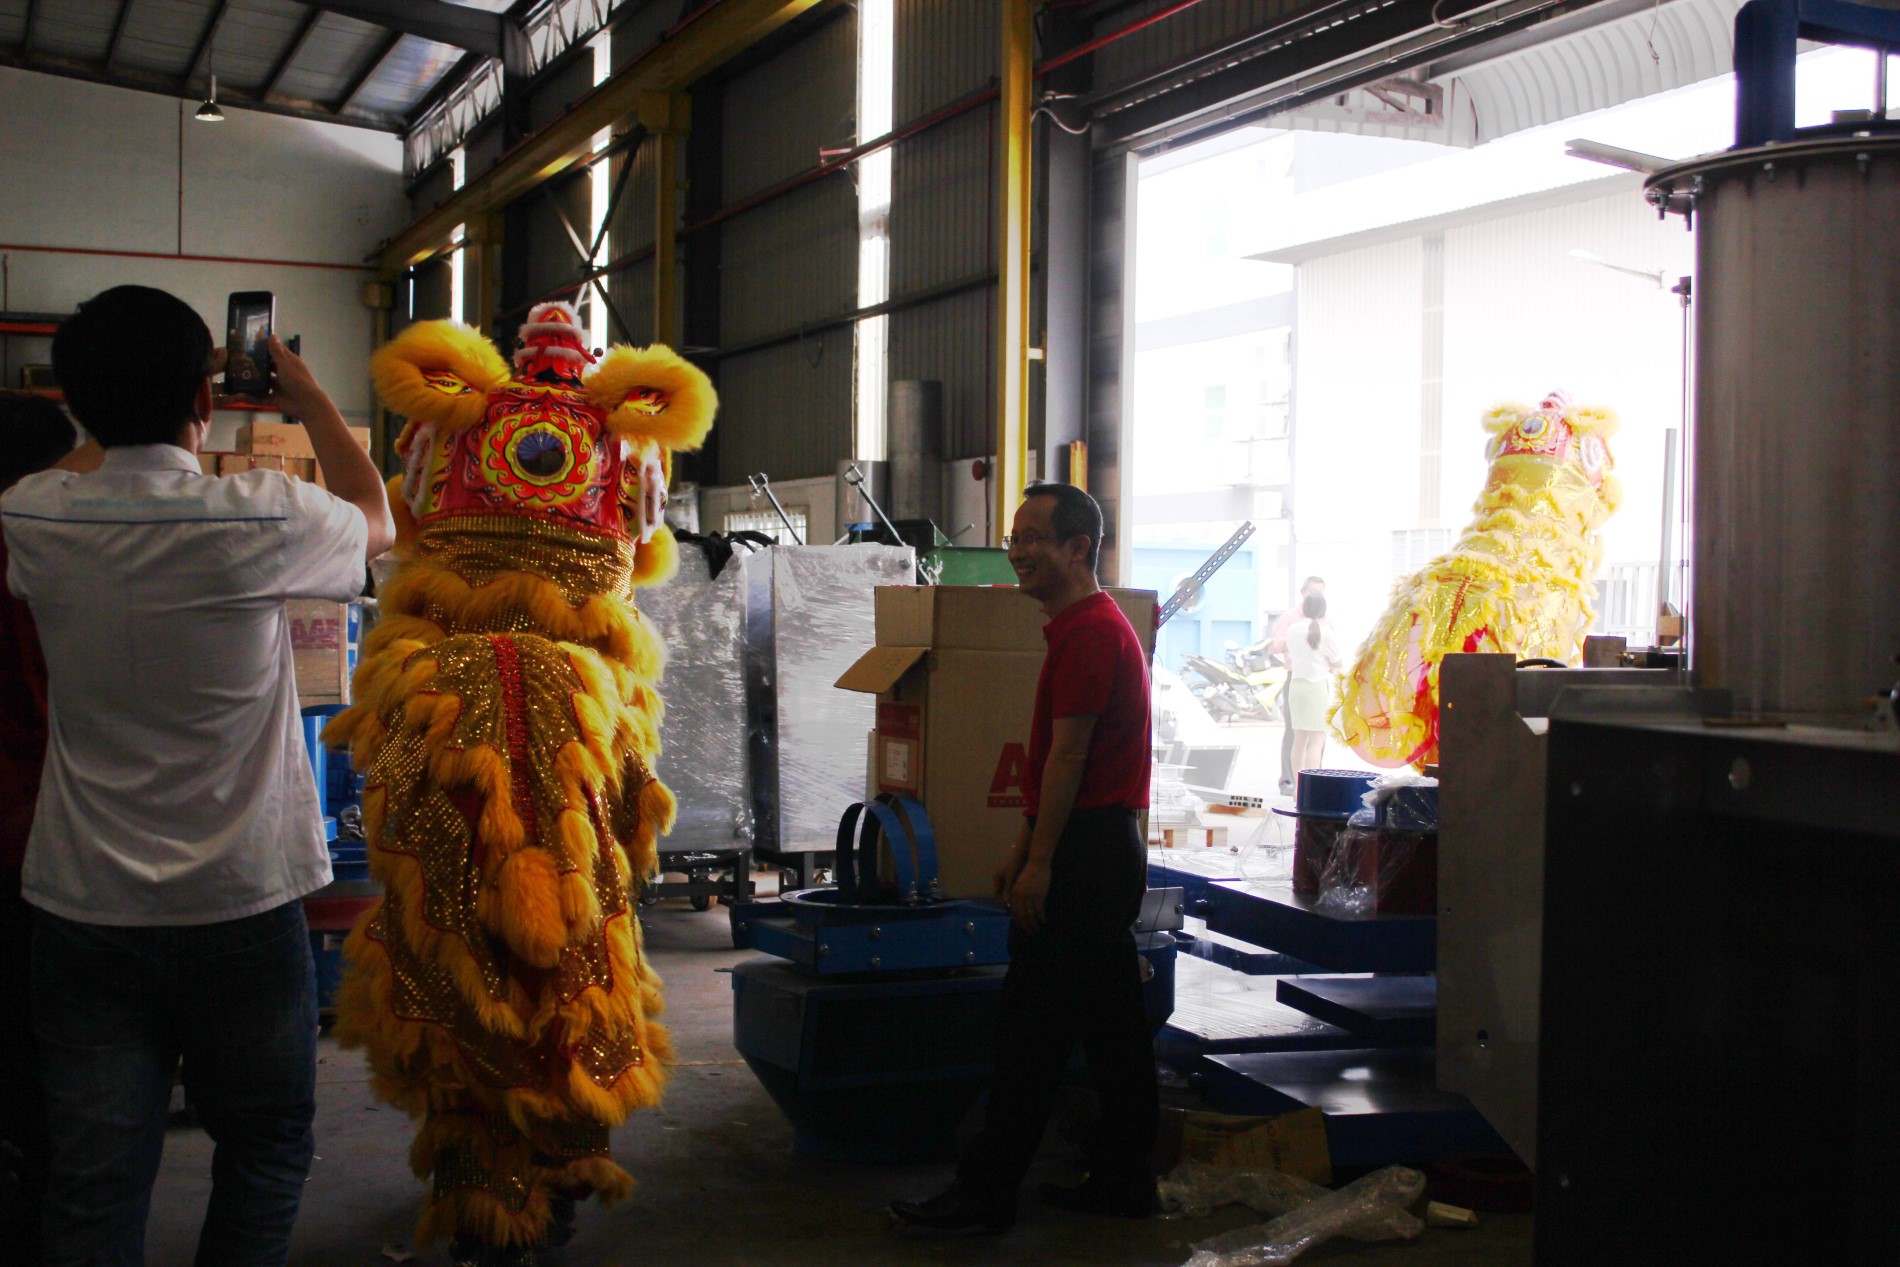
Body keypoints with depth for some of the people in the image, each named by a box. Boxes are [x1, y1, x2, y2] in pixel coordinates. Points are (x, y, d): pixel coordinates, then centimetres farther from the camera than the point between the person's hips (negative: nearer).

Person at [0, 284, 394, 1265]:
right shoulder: (261, 520, -14)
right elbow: (376, 521, 9)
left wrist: (114, 405, 25)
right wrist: (308, 396, 18)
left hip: (83, 909, 3)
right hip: (241, 904, -2)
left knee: (92, 1182, 8)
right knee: (265, 1147, 17)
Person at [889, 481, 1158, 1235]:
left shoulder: (1087, 633, -16)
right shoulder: (1090, 626, 18)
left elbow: (1067, 757, -20)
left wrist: (1039, 863, -19)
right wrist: (1023, 849, 22)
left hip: (1083, 854, -11)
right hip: (1110, 851, 11)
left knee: (1030, 1029, -5)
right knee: (1112, 1024, 13)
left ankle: (985, 1194, 1)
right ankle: (1124, 1180, 20)